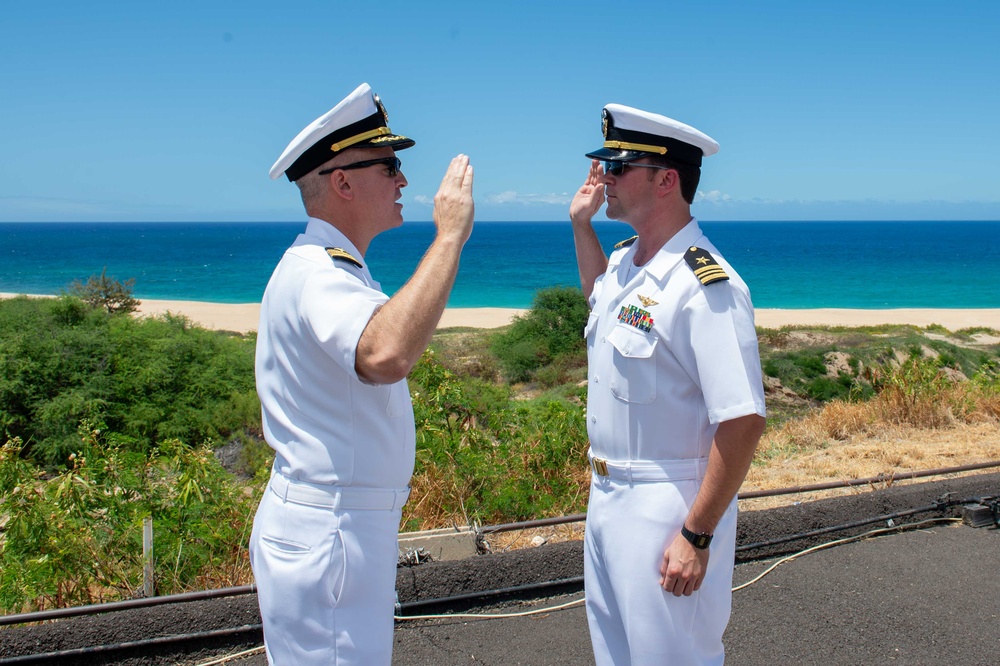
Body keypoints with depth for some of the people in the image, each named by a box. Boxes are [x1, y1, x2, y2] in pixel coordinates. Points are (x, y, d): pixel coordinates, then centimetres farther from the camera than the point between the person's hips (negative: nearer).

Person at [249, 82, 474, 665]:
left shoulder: (328, 268, 15)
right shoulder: (318, 274, -21)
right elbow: (385, 355, -42)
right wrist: (450, 235, -34)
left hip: (343, 524, 11)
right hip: (327, 532, -10)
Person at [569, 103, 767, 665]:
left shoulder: (706, 285, -24)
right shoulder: (624, 260, 5)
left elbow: (743, 422, -26)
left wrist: (696, 537, -23)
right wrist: (581, 223, 18)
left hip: (669, 509, -9)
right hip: (607, 494, 9)